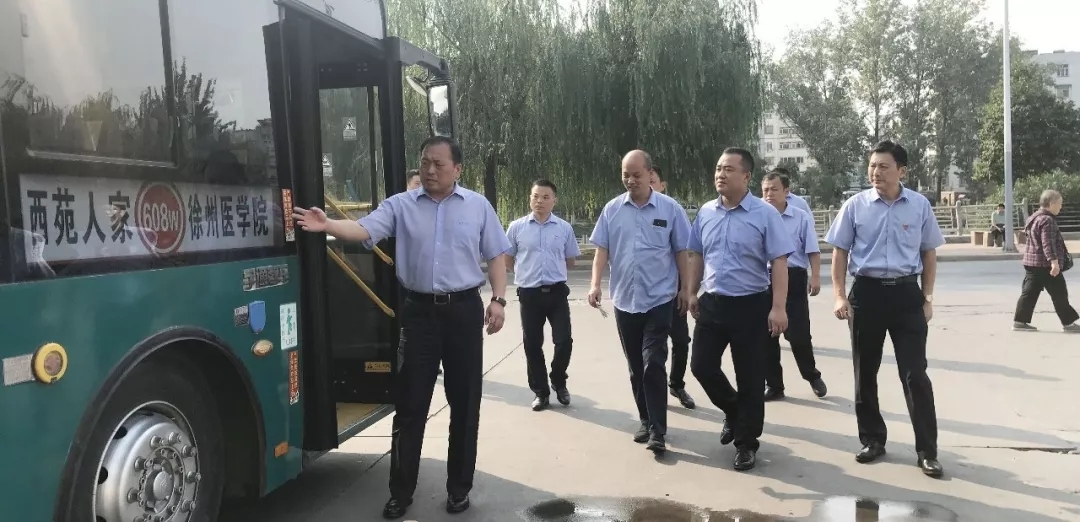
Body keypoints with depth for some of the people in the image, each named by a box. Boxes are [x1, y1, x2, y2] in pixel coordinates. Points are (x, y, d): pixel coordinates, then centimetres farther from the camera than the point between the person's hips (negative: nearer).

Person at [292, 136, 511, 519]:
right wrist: (327, 225, -30)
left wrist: (498, 300, -3)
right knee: (410, 405, 4)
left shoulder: (478, 206, 5)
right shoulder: (400, 205, 3)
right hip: (419, 311, 0)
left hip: (464, 309, 0)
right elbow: (364, 230, -11)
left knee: (464, 403, 7)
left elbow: (496, 256, 7)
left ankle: (459, 488, 21)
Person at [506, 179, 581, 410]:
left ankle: (559, 383, 24)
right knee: (532, 344, 7)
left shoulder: (564, 228, 1)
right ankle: (541, 391, 22)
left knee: (564, 340, -3)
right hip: (529, 293, 0)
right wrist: (528, 271, 11)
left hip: (557, 291, 0)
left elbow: (570, 262, 12)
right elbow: (508, 260, 10)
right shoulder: (517, 227, 0)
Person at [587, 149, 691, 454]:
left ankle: (657, 431, -2)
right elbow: (602, 250, 4)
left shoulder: (670, 208, -3)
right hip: (624, 300, 3)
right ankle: (646, 421, 27)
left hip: (658, 299, -3)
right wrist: (595, 284, -8)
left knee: (653, 365, -9)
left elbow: (681, 252, 2)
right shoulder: (612, 209, 3)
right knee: (635, 367, 12)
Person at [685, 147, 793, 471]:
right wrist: (691, 293, 16)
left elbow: (779, 263, -12)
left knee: (750, 378, 5)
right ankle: (733, 411, 35)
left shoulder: (765, 214, -10)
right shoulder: (705, 213, 5)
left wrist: (778, 308, -18)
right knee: (701, 366, 7)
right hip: (712, 303, 5)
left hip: (751, 305, -4)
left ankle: (746, 443, 22)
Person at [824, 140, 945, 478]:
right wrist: (840, 296, -5)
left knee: (915, 373, 1)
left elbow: (929, 253, 9)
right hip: (867, 292, 1)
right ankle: (872, 439, 25)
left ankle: (927, 450, 11)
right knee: (865, 371, 9)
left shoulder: (920, 205, 0)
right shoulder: (855, 205, -2)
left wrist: (928, 298, 5)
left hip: (906, 293, 0)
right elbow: (840, 252, 3)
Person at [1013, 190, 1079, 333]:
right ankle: (1068, 323, 10)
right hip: (1045, 264, -10)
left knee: (1029, 293, 7)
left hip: (1031, 262, 10)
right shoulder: (1047, 220, -15)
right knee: (1059, 293, 2)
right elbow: (1048, 243, -25)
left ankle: (1020, 321, 4)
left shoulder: (1035, 218, 17)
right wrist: (1054, 261, -31)